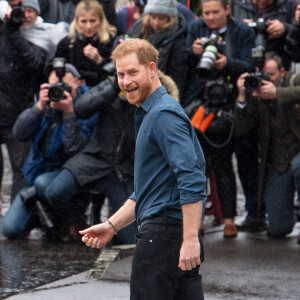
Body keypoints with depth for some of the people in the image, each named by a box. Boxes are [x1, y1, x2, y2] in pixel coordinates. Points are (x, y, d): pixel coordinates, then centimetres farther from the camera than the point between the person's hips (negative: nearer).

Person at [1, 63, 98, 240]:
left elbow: (74, 150, -25)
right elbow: (19, 134, -9)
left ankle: (74, 222, -13)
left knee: (43, 182, -40)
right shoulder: (48, 104, 1)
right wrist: (39, 107, -20)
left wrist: (69, 112, -28)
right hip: (37, 173, 5)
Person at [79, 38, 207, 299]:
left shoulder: (164, 114, -12)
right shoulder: (148, 115, 21)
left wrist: (190, 239, -27)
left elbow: (192, 179, -23)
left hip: (163, 233, -10)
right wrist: (112, 226, 22)